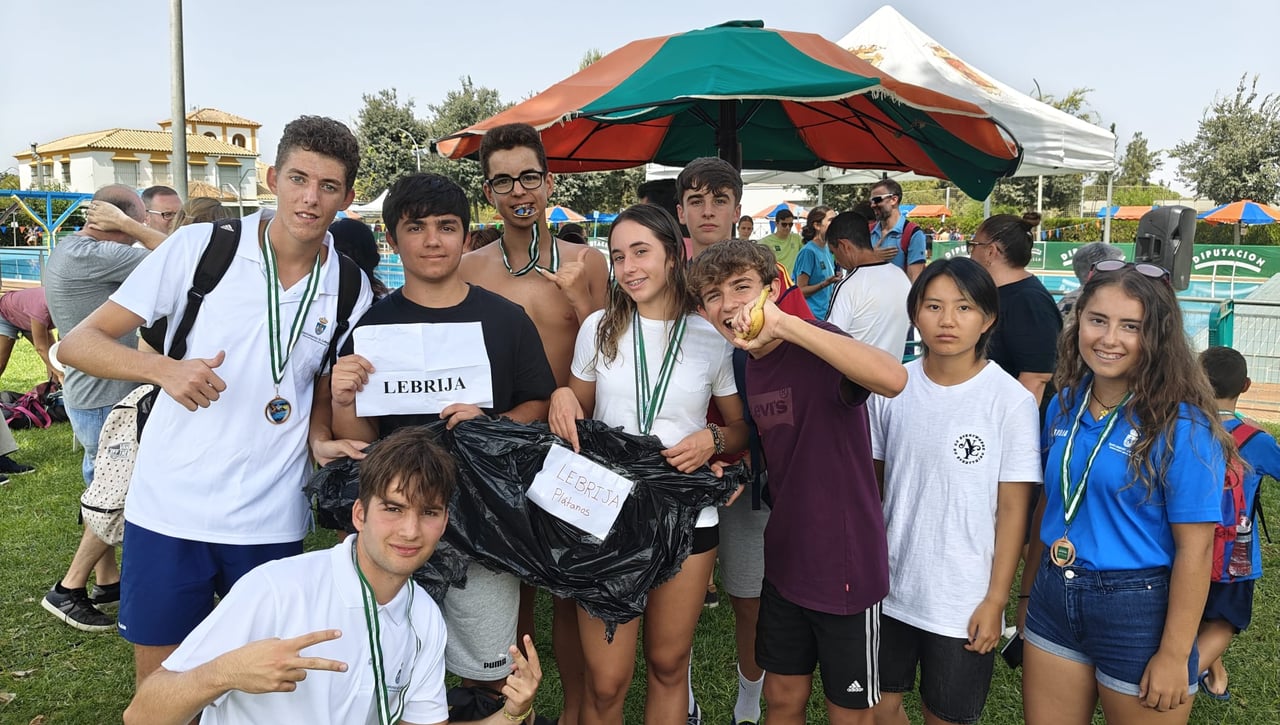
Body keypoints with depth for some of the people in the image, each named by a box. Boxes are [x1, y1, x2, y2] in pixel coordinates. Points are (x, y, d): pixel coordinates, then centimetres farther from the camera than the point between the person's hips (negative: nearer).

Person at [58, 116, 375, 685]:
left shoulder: (351, 289, 0)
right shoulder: (201, 246, -7)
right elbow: (78, 342, -5)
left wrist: (320, 440, -8)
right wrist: (165, 368, -24)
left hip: (273, 520, 2)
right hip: (170, 507, -1)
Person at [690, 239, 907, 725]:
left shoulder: (815, 348, -21)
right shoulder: (749, 364, 3)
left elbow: (893, 379, -43)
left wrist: (783, 324, -44)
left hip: (845, 562, -7)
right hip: (786, 559, 7)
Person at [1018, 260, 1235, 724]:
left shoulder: (1182, 426, -15)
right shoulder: (1065, 404, 1)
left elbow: (1195, 548, -15)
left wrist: (1174, 655, -15)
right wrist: (1028, 591, 14)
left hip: (1139, 612, -5)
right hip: (1054, 600, 5)